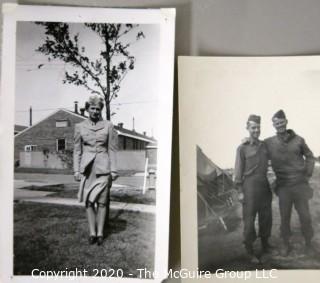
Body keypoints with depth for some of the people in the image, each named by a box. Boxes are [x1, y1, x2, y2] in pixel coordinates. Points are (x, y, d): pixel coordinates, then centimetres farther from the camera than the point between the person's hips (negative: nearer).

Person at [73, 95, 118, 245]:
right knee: (88, 201, 4)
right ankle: (92, 232, 14)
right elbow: (77, 150, 9)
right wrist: (76, 170, 2)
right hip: (87, 168, 1)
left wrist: (113, 170, -1)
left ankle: (100, 233, 12)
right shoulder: (79, 127, 6)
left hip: (103, 168, -1)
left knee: (102, 201, 2)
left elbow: (112, 149, 3)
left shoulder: (108, 126, 3)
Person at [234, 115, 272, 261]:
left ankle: (265, 245, 33)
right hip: (250, 185, -5)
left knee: (266, 216, 14)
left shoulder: (264, 145, 9)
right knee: (249, 218, 1)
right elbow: (239, 170, -6)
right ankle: (250, 251, 13)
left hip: (264, 184, 6)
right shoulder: (242, 148, -6)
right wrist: (240, 191, -9)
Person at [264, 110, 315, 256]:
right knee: (284, 218, 8)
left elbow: (309, 156, 11)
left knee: (305, 216, 7)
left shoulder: (298, 140, -2)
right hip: (283, 187, 0)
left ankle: (308, 244, 29)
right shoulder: (269, 143, -3)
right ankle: (286, 244, 27)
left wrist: (308, 174, 3)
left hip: (300, 185, 0)